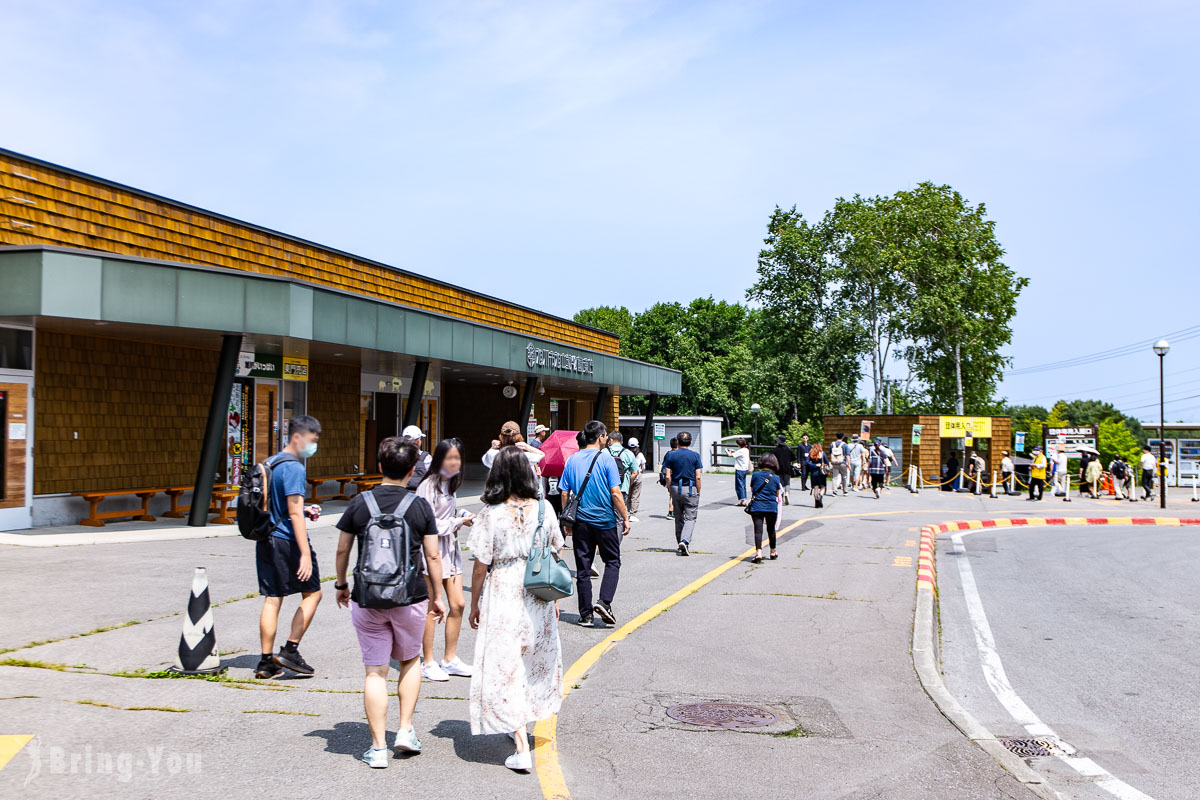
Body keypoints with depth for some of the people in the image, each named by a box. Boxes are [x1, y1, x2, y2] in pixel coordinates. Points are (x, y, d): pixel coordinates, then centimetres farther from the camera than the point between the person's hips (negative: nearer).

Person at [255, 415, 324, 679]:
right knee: (312, 593, 7)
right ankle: (290, 650, 2)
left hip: (266, 541, 8)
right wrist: (306, 554, -23)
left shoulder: (270, 463, 13)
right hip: (288, 541, -8)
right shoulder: (294, 468, -15)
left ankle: (266, 661, 12)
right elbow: (294, 513, -21)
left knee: (272, 599, 11)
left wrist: (304, 510, 16)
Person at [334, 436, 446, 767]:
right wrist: (436, 597, 11)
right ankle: (406, 730, 17)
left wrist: (341, 585, 22)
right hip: (411, 598, 0)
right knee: (410, 661, 21)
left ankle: (378, 747, 8)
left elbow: (342, 550, 6)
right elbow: (433, 557, -1)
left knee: (375, 671, 6)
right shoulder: (420, 506, -4)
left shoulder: (359, 503, -1)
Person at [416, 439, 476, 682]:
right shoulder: (429, 485, -15)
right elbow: (429, 525, -18)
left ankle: (450, 659, 19)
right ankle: (428, 663, 10)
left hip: (450, 547, 8)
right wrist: (458, 521, -13)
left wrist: (462, 518, 4)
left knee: (458, 604, 7)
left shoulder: (451, 483, 12)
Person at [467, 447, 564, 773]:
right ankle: (520, 726, 39)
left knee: (505, 665, 2)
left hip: (502, 598, -4)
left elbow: (481, 565, -10)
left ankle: (521, 750, -2)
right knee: (534, 659, 21)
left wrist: (474, 604, 3)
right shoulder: (544, 508, -3)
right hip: (538, 596, 4)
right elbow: (555, 553, 4)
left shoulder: (490, 514, -13)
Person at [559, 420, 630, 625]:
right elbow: (615, 494, -11)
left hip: (580, 522, 3)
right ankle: (604, 602, -7)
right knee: (612, 562, 11)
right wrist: (625, 518, -3)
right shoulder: (606, 460, -8)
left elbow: (565, 494, 5)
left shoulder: (572, 460, 4)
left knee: (583, 568, 8)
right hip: (605, 521, -3)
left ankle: (586, 614, 10)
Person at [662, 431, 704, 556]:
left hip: (676, 488, 2)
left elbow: (668, 476, -3)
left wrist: (670, 490, 8)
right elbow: (698, 477, -6)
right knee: (690, 517, 0)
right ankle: (685, 541, -21)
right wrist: (698, 492, 3)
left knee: (679, 518, 14)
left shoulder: (671, 455, 0)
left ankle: (680, 545, 20)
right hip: (691, 489, -2)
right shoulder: (695, 455, -3)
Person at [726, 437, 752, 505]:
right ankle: (744, 499, 17)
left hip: (739, 470, -9)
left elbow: (730, 455, -18)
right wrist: (734, 451, 21)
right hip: (745, 469, 9)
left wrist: (726, 451, 2)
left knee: (739, 485, -3)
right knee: (743, 485, 14)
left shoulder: (740, 451, -19)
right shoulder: (746, 450, 7)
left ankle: (742, 500, -6)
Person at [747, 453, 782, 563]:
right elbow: (778, 494, 5)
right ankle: (773, 552, 32)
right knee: (771, 530, 17)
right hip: (771, 507, 1)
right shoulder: (776, 478, -3)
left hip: (756, 507, -1)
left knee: (758, 530, -5)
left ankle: (758, 552, -22)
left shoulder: (755, 475, -2)